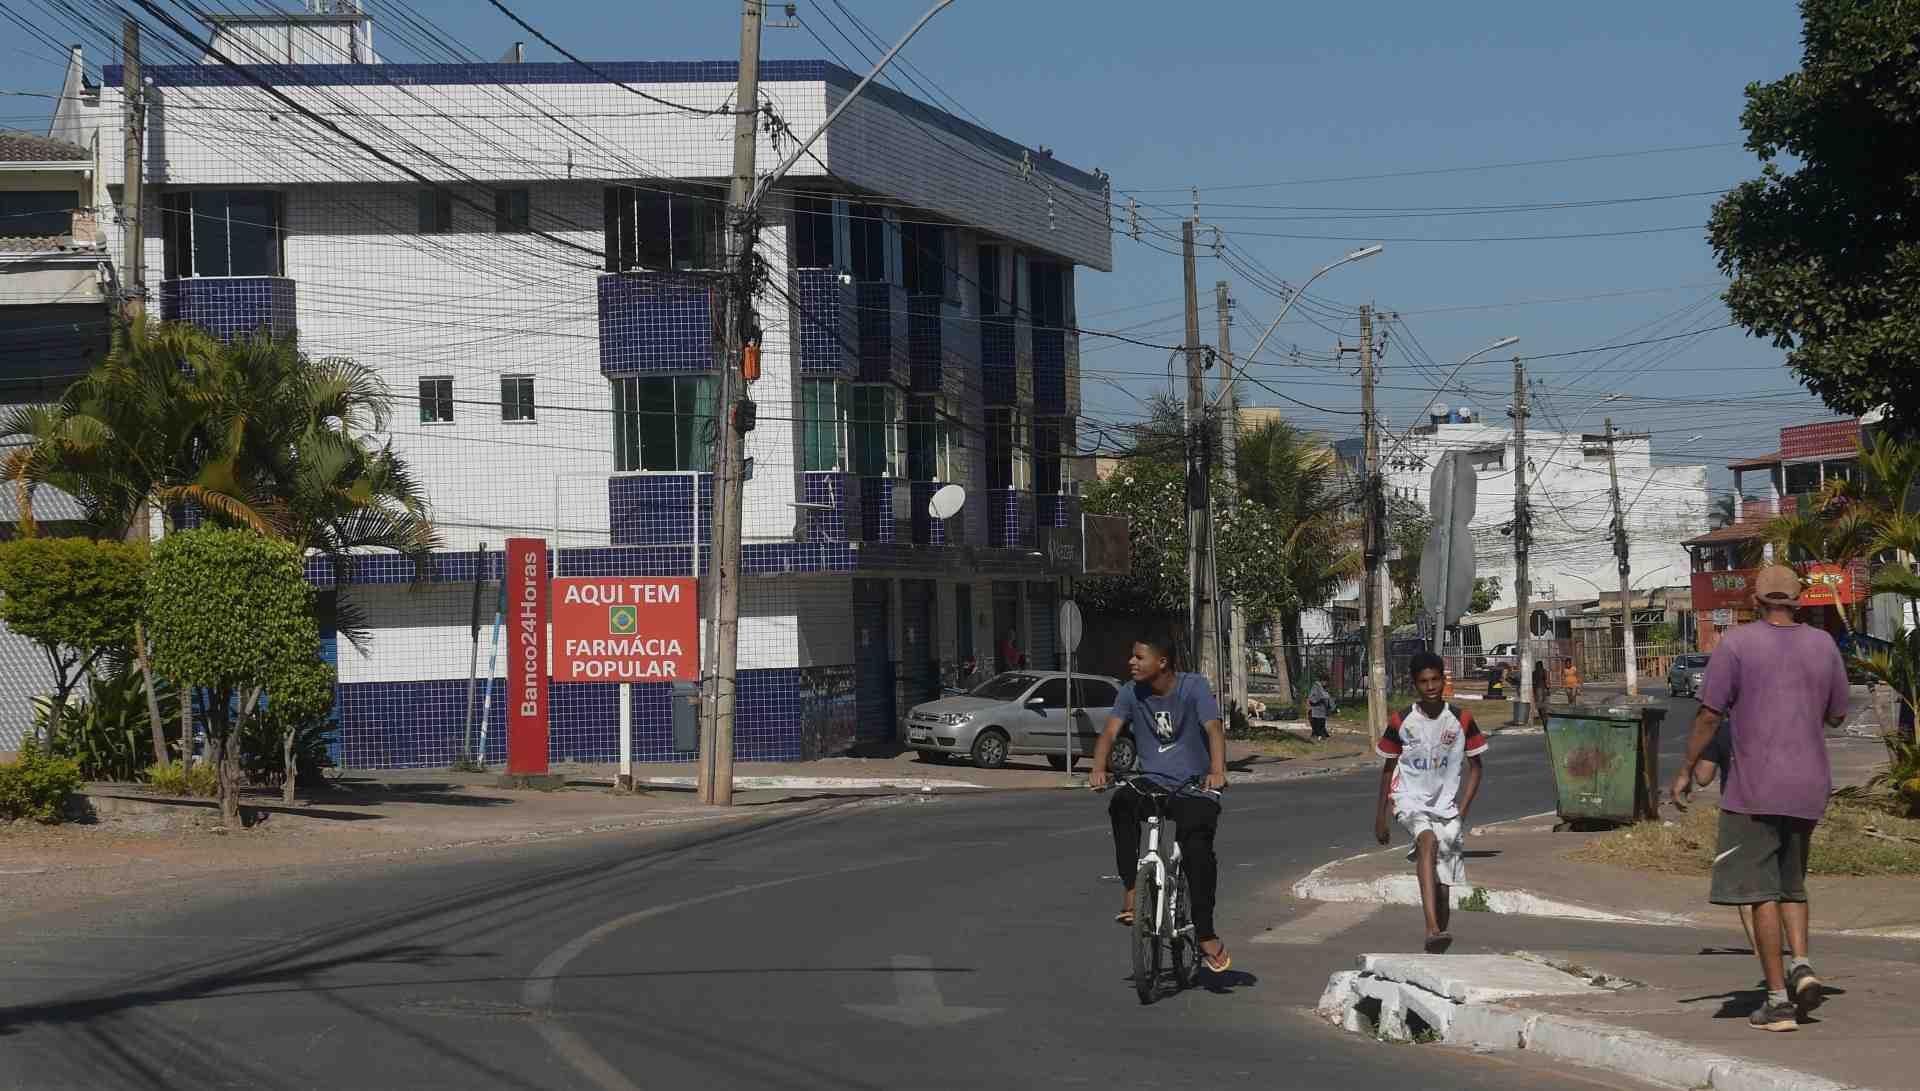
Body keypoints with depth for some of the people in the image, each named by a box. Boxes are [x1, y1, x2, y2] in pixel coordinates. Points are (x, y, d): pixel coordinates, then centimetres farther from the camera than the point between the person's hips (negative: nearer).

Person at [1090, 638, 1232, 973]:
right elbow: (1110, 732, -7)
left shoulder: (1193, 687, -9)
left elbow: (1214, 728, -21)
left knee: (1197, 848, -27)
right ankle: (1131, 890, -25)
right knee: (1122, 804, -31)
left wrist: (1217, 772, -40)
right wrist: (1098, 770, -28)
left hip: (1194, 788, -3)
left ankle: (1206, 935, -16)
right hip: (1151, 784, 3)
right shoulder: (1131, 694, 2)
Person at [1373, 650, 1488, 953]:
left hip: (1446, 807, 2)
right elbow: (1388, 768, 9)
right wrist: (1380, 815, 10)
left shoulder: (1461, 720, -1)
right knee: (1428, 840, -34)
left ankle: (1435, 952, 18)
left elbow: (1475, 767, 6)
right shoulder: (1400, 722, -3)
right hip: (1410, 802, -2)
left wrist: (1462, 811, -4)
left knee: (1444, 887, 0)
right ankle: (1432, 929, -48)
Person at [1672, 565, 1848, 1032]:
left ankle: (1778, 999, -6)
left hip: (1755, 787, -5)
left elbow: (1709, 716, -8)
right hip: (1808, 786, 5)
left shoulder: (1737, 644, -7)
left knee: (1759, 889, -2)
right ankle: (1801, 966, 0)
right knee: (1791, 882, 21)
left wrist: (1686, 770, 2)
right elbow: (1837, 715, 15)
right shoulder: (1823, 646, 6)